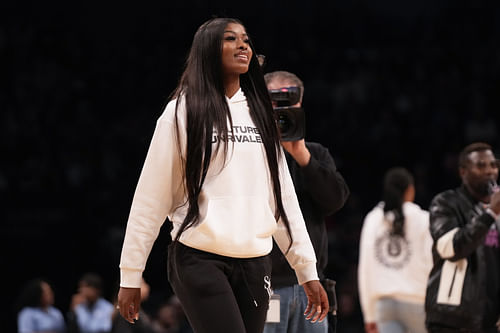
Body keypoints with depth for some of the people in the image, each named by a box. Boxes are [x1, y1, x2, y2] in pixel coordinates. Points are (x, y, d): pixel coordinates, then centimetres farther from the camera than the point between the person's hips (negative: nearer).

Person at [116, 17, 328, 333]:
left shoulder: (259, 113, 15)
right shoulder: (183, 111, 0)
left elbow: (282, 194, 15)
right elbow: (151, 199, -1)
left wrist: (307, 270, 9)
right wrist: (130, 276, -3)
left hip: (256, 263, 5)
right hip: (200, 260, -5)